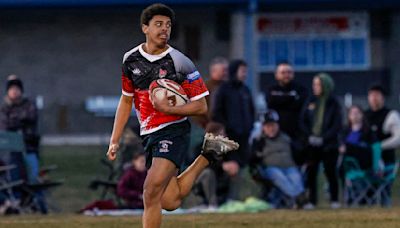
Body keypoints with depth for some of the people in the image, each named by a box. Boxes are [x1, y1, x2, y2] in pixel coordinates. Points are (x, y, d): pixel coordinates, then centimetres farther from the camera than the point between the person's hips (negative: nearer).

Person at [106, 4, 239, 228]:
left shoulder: (180, 62, -10)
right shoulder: (131, 59, 6)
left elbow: (201, 107, -7)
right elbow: (126, 101, 17)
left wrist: (168, 109, -21)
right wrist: (114, 141, 12)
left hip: (174, 132, -6)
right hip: (149, 135, 6)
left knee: (152, 191, -20)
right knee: (170, 201, 3)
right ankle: (208, 153, 22)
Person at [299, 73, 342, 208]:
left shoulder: (334, 104, 0)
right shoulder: (310, 102, 8)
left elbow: (337, 126, -5)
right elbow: (302, 121, 7)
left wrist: (323, 139, -14)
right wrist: (309, 136, -8)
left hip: (329, 145, -3)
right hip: (311, 145, 3)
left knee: (330, 171, -2)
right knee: (311, 172, -3)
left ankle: (334, 200, 6)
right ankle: (311, 201, 2)